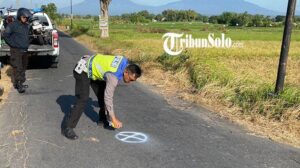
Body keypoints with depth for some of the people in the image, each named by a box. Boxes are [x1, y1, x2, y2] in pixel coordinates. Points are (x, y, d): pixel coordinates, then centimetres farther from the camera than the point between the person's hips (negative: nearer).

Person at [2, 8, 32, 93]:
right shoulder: (13, 25, -10)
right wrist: (12, 44, -11)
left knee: (23, 68, 12)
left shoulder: (27, 25, 11)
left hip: (24, 50, 7)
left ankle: (20, 83, 23)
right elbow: (5, 35, -12)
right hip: (16, 51, -7)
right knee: (18, 68, -9)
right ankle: (19, 85, -6)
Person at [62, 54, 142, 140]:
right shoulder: (114, 77, -32)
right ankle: (67, 127, -13)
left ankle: (103, 119, 25)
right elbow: (108, 98, -26)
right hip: (83, 71, -9)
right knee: (83, 99, -18)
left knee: (103, 94, 9)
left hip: (93, 67, 9)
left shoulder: (125, 62, -10)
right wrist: (113, 119, -18)